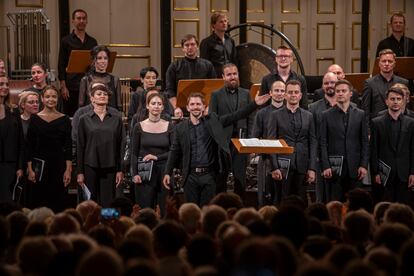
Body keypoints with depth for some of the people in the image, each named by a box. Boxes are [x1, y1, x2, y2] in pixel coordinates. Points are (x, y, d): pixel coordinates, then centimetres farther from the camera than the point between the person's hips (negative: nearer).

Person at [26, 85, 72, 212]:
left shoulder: (64, 119, 4)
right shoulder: (35, 119, 3)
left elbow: (68, 147, 3)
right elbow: (29, 146, 3)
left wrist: (68, 169, -4)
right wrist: (30, 169, -4)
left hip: (59, 164, 0)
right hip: (39, 165, 0)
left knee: (59, 202, 0)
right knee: (38, 202, 1)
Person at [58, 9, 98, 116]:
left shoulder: (92, 42, 12)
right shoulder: (66, 41, 2)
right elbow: (61, 65, -1)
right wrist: (63, 86, -9)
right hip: (71, 87, -3)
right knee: (70, 116, -1)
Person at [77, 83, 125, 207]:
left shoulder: (116, 119, 6)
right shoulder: (84, 119, 4)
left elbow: (121, 145, 6)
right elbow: (80, 147, 4)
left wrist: (120, 170, 0)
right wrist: (80, 172, 0)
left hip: (109, 168, 0)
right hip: (90, 167, 0)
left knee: (108, 203, -2)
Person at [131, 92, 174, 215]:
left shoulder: (169, 126, 4)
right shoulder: (139, 126, 4)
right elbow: (134, 153, 5)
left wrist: (157, 157, -12)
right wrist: (135, 174, -6)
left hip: (164, 172, 0)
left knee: (166, 209, -1)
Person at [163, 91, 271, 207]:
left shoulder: (213, 121, 4)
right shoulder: (180, 128, 5)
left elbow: (235, 116, -1)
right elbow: (174, 152, 8)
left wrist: (255, 103, -10)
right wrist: (167, 172, 2)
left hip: (208, 175, 0)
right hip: (190, 176, 1)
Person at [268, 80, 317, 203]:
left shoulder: (308, 116, 11)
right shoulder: (276, 115, 4)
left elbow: (313, 143, 8)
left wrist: (312, 168, 0)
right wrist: (274, 167, -9)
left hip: (302, 166, 2)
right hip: (283, 166, -2)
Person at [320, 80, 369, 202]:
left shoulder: (360, 115, 8)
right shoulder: (327, 115, 5)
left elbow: (365, 142, 7)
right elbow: (322, 143, 1)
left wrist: (364, 165, -2)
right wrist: (325, 166, -7)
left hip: (354, 168, 1)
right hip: (334, 167, -1)